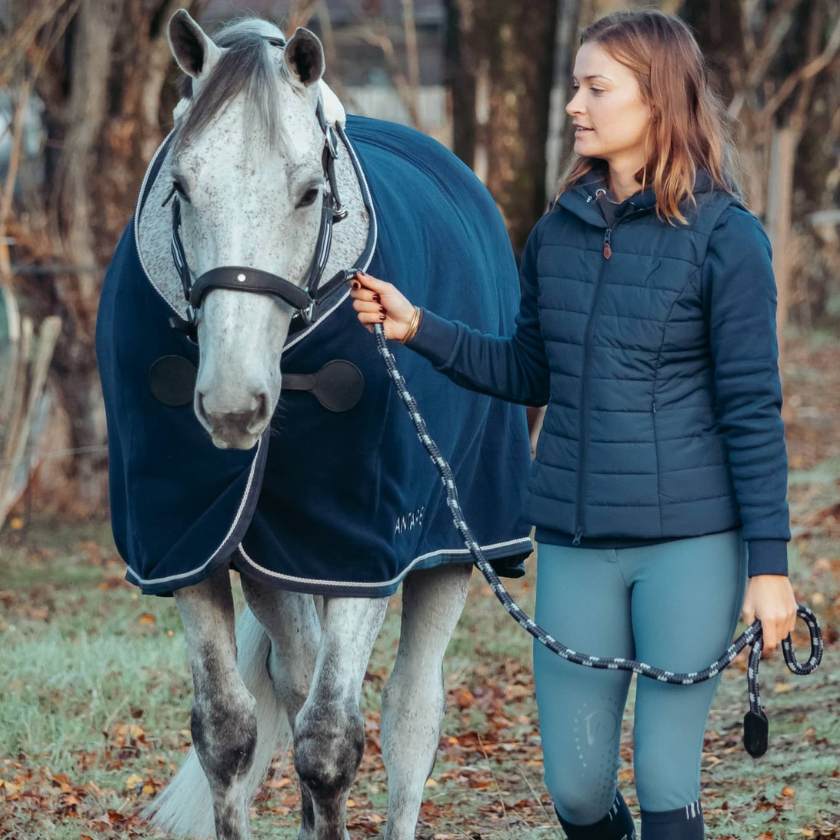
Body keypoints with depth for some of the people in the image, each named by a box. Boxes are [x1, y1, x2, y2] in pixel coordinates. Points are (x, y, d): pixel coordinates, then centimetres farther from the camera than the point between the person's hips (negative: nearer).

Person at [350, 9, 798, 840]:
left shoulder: (724, 237, -9)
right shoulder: (556, 233, 7)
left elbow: (752, 408, -8)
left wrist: (769, 559, -10)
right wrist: (418, 328, 4)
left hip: (689, 542, -5)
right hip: (574, 543, 5)